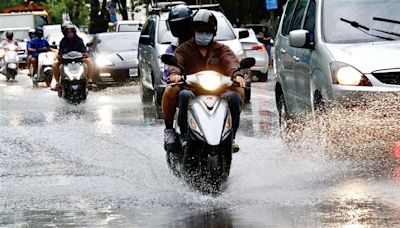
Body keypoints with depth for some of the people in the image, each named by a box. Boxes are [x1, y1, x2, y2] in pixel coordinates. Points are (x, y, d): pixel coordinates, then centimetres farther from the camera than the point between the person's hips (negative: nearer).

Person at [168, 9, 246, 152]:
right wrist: (174, 73, -31)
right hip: (193, 90, -1)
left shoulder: (221, 49, 18)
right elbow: (175, 60, -5)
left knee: (234, 96, -30)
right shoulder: (185, 49, 16)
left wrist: (236, 74, -28)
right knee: (184, 95, -35)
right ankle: (185, 137, -28)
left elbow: (231, 61, -3)